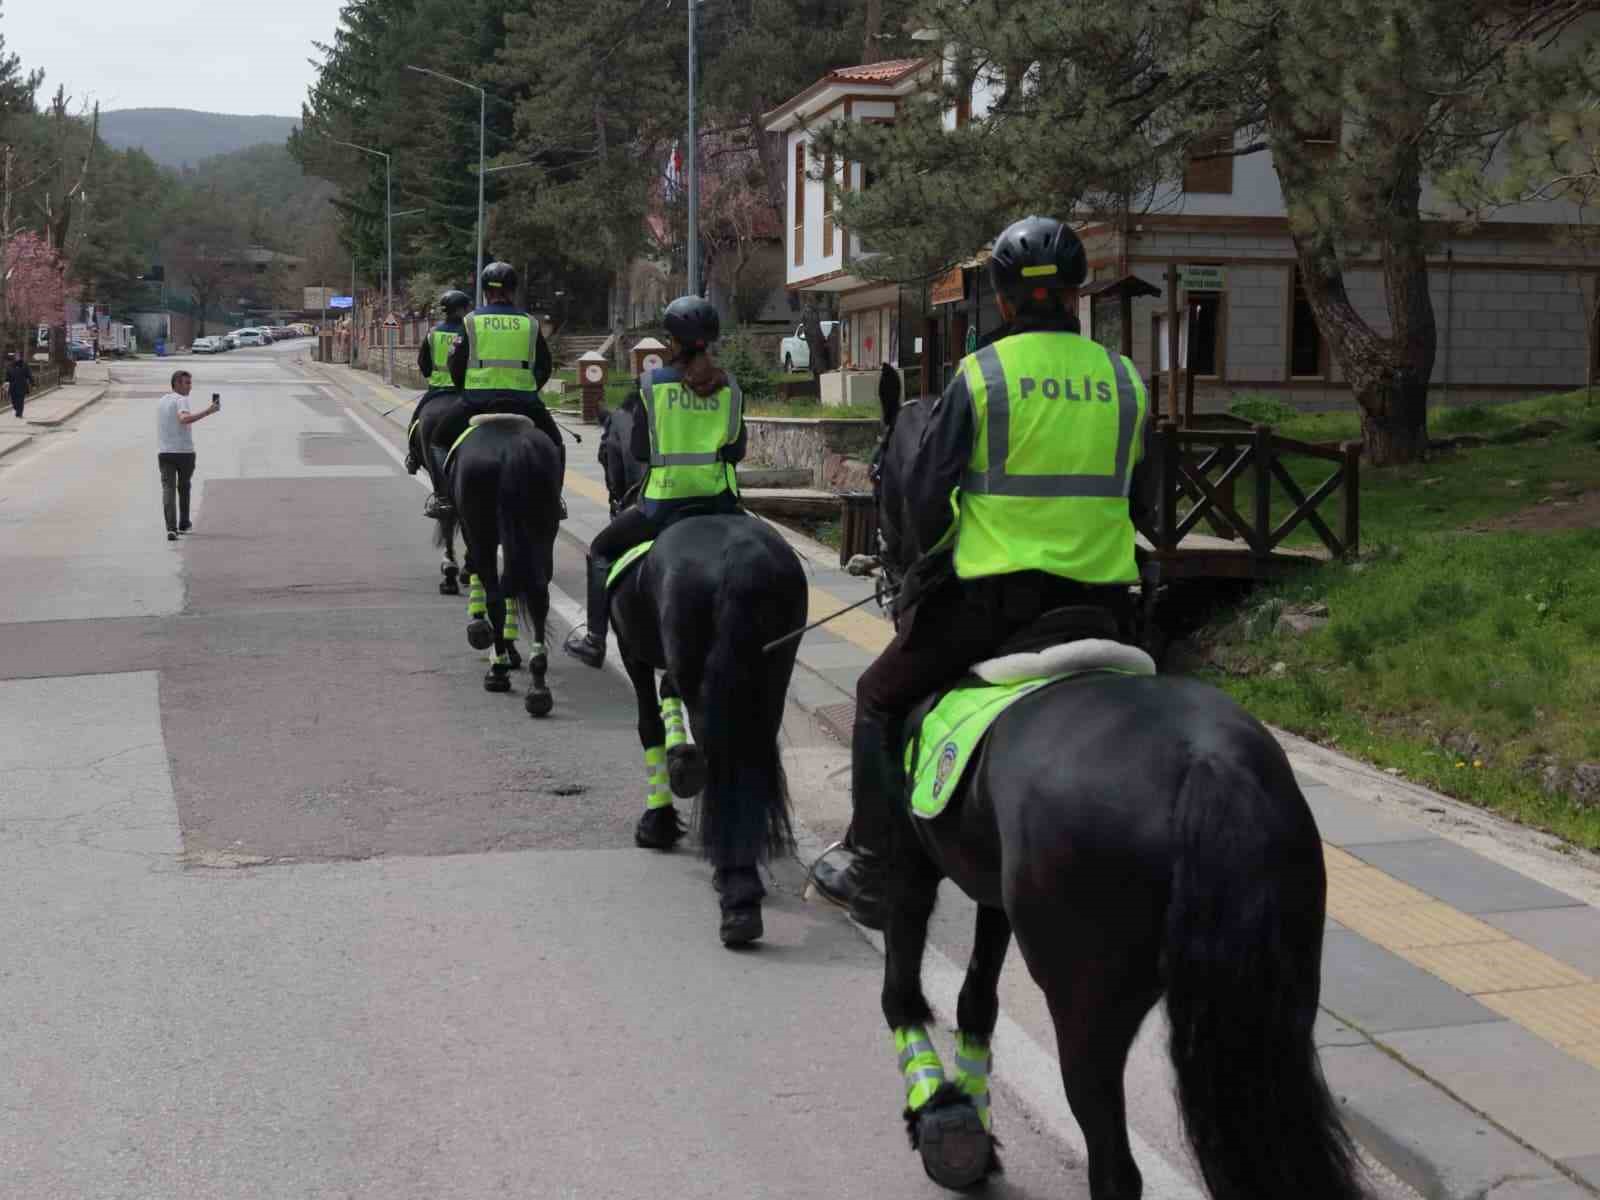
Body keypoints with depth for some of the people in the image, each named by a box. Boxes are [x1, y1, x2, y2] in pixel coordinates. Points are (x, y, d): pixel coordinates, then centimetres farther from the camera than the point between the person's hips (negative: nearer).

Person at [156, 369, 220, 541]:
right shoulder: (181, 400, -9)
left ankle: (171, 528, -20)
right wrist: (207, 412, -33)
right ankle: (183, 524, 30)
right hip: (184, 451, -4)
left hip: (164, 451, 4)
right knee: (184, 487, 17)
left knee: (168, 488, -4)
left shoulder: (160, 402, 15)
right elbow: (184, 419, -29)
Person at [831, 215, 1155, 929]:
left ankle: (875, 870, 10)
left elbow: (925, 492, -3)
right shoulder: (1125, 379, 7)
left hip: (991, 594, -3)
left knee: (881, 701, 14)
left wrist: (938, 552, 15)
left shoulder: (982, 373, -5)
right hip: (1101, 597, 4)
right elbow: (1139, 500, 14)